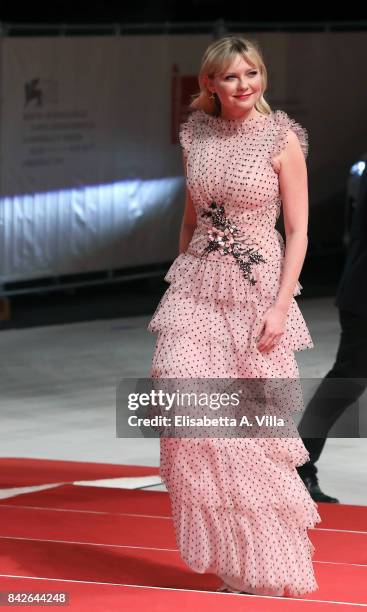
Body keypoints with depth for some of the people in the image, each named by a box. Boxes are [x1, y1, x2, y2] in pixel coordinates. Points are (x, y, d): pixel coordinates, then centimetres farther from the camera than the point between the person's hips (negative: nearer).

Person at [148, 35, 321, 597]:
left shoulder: (282, 140, -3)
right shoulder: (196, 138, 8)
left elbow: (298, 231, -4)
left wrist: (280, 306, -12)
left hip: (257, 292, -3)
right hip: (196, 290, 3)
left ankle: (268, 556, 17)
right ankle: (228, 551, -2)